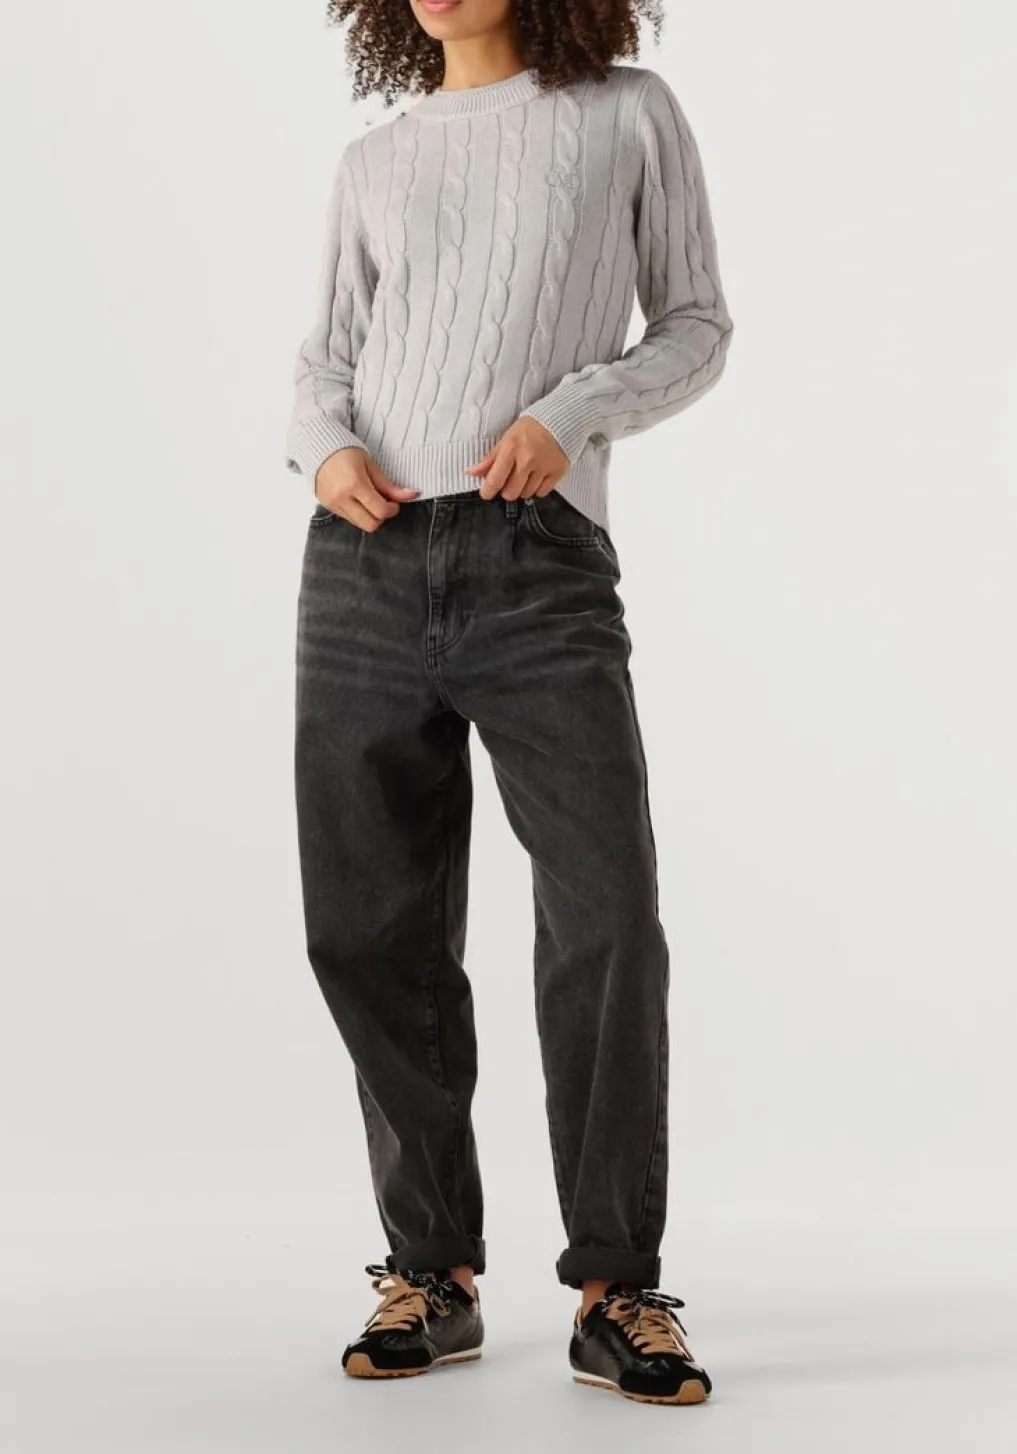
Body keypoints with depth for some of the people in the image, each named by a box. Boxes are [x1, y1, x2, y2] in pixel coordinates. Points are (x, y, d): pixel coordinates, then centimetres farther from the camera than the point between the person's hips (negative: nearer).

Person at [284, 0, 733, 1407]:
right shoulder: (375, 159, 17)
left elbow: (696, 327, 10)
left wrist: (570, 412, -9)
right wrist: (326, 448, -2)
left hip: (543, 566, -3)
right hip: (368, 566, 3)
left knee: (607, 914, -13)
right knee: (372, 931, 2)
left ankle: (616, 1292, 0)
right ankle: (432, 1272, 14)